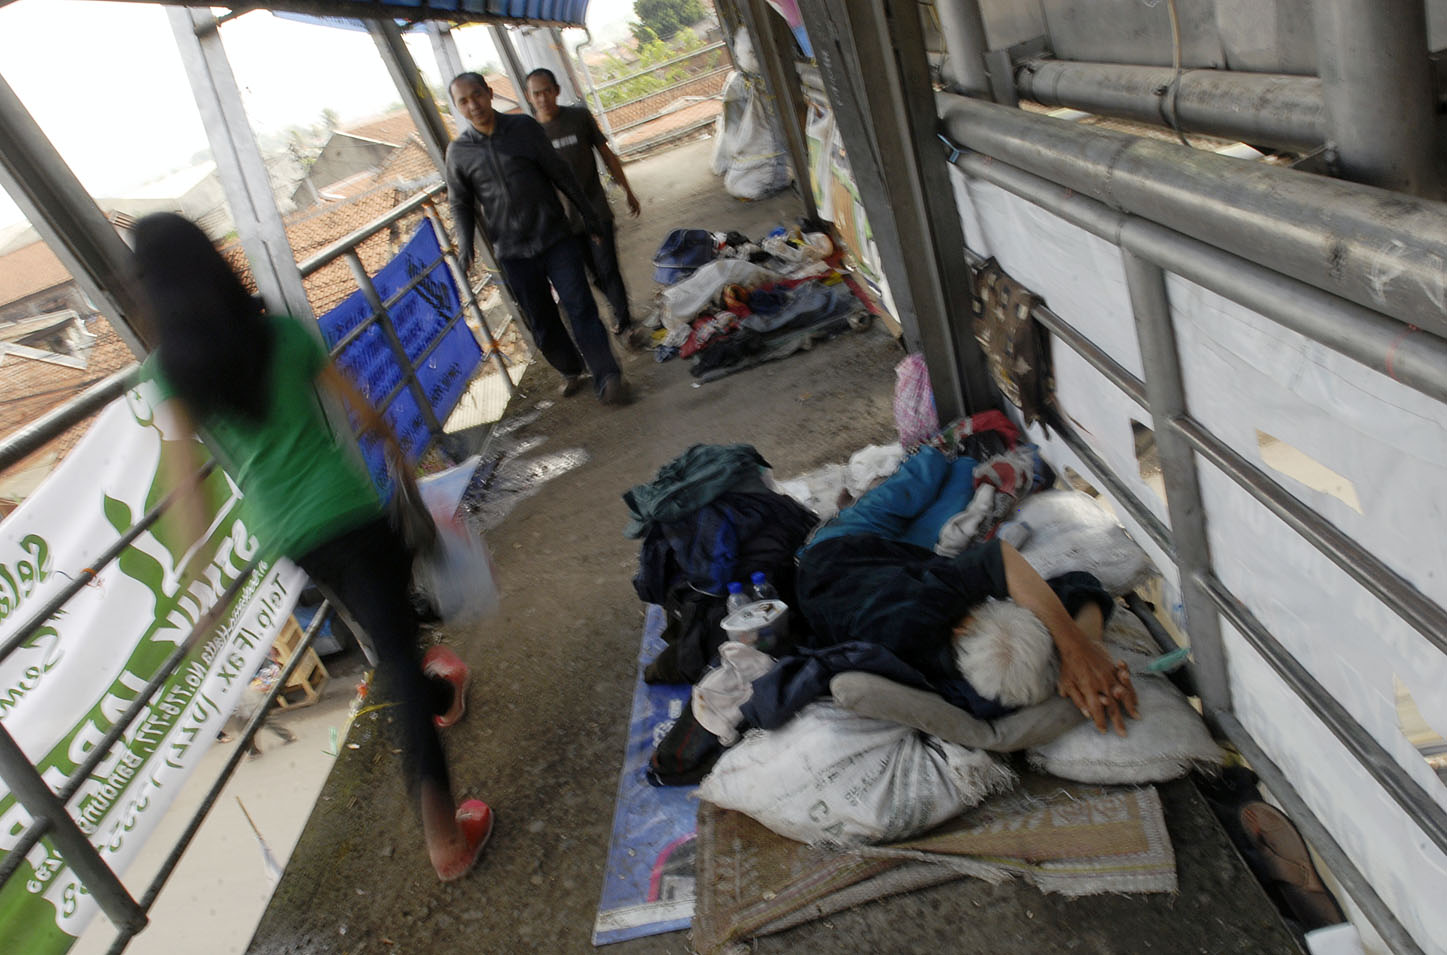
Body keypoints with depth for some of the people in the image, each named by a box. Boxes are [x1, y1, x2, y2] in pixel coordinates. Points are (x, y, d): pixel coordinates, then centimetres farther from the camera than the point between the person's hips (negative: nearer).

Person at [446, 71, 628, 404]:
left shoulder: (524, 127, -1)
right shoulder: (458, 151, 1)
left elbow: (560, 172, 5)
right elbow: (460, 202, 9)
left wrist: (588, 213, 10)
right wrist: (465, 241, -8)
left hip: (556, 238, -1)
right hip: (513, 252, 1)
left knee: (580, 308, -7)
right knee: (541, 321, 9)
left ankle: (607, 379, -4)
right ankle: (571, 371, 30)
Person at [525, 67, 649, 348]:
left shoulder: (579, 117, -3)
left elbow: (606, 154, 7)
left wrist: (627, 191, 9)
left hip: (596, 211, -1)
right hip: (564, 219, 2)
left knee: (608, 269, -5)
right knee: (595, 273, 11)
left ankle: (625, 323, 7)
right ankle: (618, 308, 32)